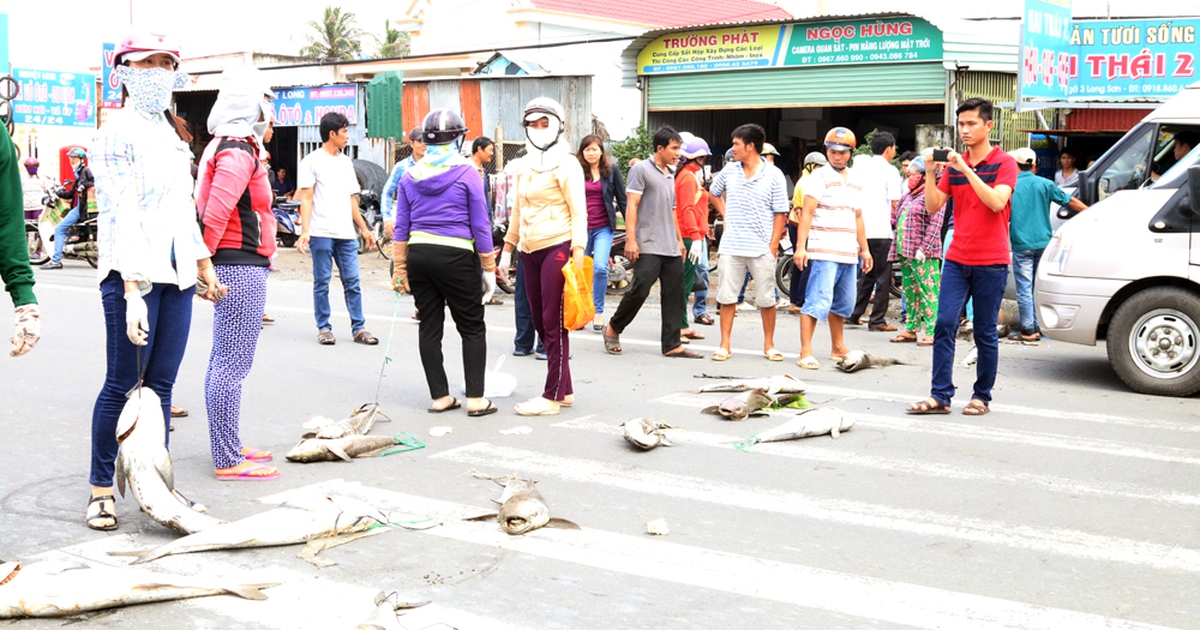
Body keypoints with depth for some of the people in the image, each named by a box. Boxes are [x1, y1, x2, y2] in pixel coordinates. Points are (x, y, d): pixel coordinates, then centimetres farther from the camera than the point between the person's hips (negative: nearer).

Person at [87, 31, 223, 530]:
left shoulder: (173, 135, 18)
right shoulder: (117, 134, -6)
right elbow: (121, 216, -15)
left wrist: (203, 265, 20)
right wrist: (132, 289, -22)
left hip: (177, 276, 7)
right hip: (133, 276, -7)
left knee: (160, 385, 9)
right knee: (122, 385, -2)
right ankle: (100, 488, 8)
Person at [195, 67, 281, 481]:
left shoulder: (226, 147, 17)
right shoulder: (238, 152, -15)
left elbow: (212, 209, 21)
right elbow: (215, 212, -24)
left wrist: (206, 260, 18)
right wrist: (206, 261, -14)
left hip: (232, 266, 11)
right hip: (241, 266, -11)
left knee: (224, 361, 16)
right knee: (232, 365, -6)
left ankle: (229, 447, 26)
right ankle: (228, 461, -1)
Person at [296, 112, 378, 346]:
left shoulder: (346, 162, 18)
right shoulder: (312, 161, 0)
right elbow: (306, 198, -5)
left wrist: (363, 228, 20)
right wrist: (304, 231, -15)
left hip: (346, 233, 5)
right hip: (321, 232, -5)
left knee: (352, 282, 2)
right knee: (322, 282, 1)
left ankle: (359, 328, 5)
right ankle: (323, 329, 8)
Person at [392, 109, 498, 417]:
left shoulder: (411, 175, 7)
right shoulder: (466, 172, -5)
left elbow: (401, 228, 8)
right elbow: (480, 225, -5)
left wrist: (400, 268, 13)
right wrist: (489, 268, 1)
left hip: (418, 254, 4)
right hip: (455, 256, -4)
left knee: (430, 327, 10)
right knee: (472, 328, 5)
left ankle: (440, 397, 15)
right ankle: (475, 399, 3)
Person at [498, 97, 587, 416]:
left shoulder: (565, 163, -5)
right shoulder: (522, 166, 16)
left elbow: (578, 211, -9)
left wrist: (577, 252, -17)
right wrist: (508, 248, 21)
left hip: (557, 248, -8)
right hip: (530, 251, 8)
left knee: (554, 324, -4)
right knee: (540, 322, 10)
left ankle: (552, 396, 1)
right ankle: (565, 390, 20)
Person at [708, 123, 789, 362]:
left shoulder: (774, 175, -5)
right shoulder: (729, 170, 4)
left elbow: (780, 214, -4)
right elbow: (714, 193, 24)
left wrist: (773, 246, -10)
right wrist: (725, 214, 9)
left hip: (761, 248, -3)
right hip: (731, 246, 3)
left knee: (766, 299, 6)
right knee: (727, 296, 4)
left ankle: (769, 345, 19)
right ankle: (725, 344, 12)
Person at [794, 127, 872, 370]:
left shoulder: (855, 180, 17)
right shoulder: (819, 177, -4)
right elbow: (807, 213, -10)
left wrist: (865, 249, 20)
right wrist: (800, 247, -17)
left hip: (848, 253, 7)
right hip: (823, 251, -7)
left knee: (843, 303, 15)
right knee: (818, 301, -13)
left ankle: (838, 348, 28)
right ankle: (806, 353, -13)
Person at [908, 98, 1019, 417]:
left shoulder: (1004, 162, -2)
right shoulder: (954, 164, 10)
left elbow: (997, 202, -18)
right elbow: (933, 206, 6)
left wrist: (966, 170, -22)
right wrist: (930, 172, -8)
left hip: (991, 262, -4)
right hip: (957, 259, 4)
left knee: (985, 333, 3)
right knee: (944, 325, -5)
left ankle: (982, 396, 14)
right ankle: (940, 396, -3)